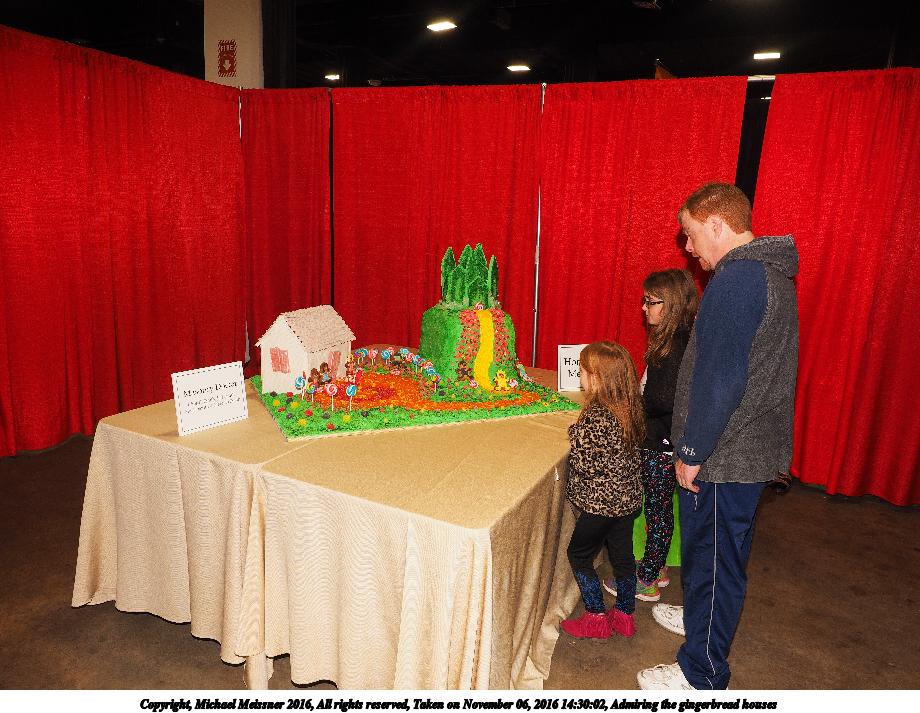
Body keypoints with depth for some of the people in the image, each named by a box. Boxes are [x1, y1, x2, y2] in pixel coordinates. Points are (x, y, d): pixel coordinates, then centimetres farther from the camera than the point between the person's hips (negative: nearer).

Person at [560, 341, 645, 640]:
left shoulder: (595, 416, -27)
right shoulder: (630, 407, -3)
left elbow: (584, 463, -24)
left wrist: (574, 431, -8)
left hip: (601, 502, -8)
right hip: (628, 498, 8)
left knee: (579, 554, 12)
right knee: (622, 554, 20)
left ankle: (596, 618, 21)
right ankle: (624, 615, 35)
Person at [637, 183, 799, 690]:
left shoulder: (736, 279, -22)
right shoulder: (772, 273, 11)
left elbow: (720, 379, -27)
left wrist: (692, 452, -16)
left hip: (724, 457, -10)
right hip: (754, 449, 10)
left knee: (712, 559, 5)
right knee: (719, 553, 26)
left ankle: (702, 675, 22)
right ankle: (700, 617, 47)